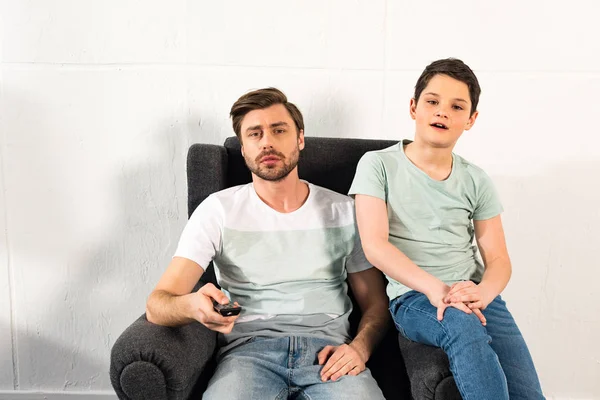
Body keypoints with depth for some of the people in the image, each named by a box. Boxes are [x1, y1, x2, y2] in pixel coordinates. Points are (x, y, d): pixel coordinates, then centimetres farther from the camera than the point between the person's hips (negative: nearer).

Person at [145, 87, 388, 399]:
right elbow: (157, 305, -2)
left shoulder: (343, 211, 11)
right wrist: (193, 305, -27)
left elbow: (375, 302, 14)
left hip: (326, 350, 2)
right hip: (249, 348, -1)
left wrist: (359, 348, -9)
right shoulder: (219, 209, 5)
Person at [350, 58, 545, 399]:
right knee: (464, 326, -35)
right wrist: (435, 288, -23)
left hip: (475, 296, 3)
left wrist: (481, 293, -16)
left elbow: (499, 260, 9)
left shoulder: (476, 181, 11)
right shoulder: (378, 165, 1)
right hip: (413, 297, -3)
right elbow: (375, 245, -9)